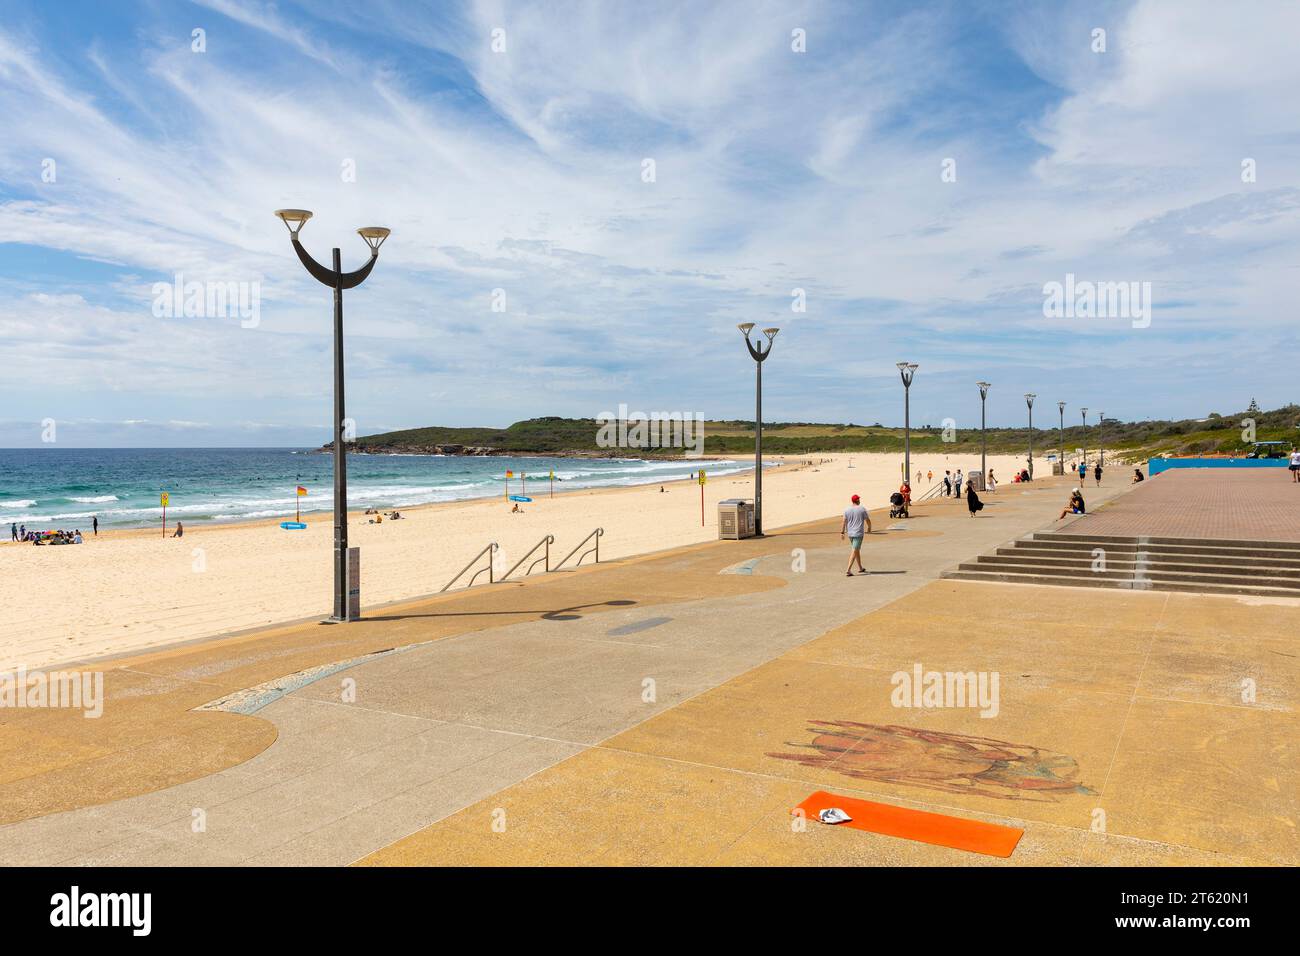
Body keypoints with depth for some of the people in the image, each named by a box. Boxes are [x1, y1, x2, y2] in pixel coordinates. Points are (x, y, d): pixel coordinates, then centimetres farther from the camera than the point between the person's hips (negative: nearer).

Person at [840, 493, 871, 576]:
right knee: (854, 552, -6)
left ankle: (860, 568, 31)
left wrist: (842, 532, 3)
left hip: (850, 533, 5)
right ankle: (848, 571, -16)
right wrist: (869, 529, 16)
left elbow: (844, 522, -1)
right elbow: (868, 520, -2)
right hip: (858, 533, -5)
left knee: (857, 550, 21)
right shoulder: (862, 509, -8)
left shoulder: (847, 509, 1)